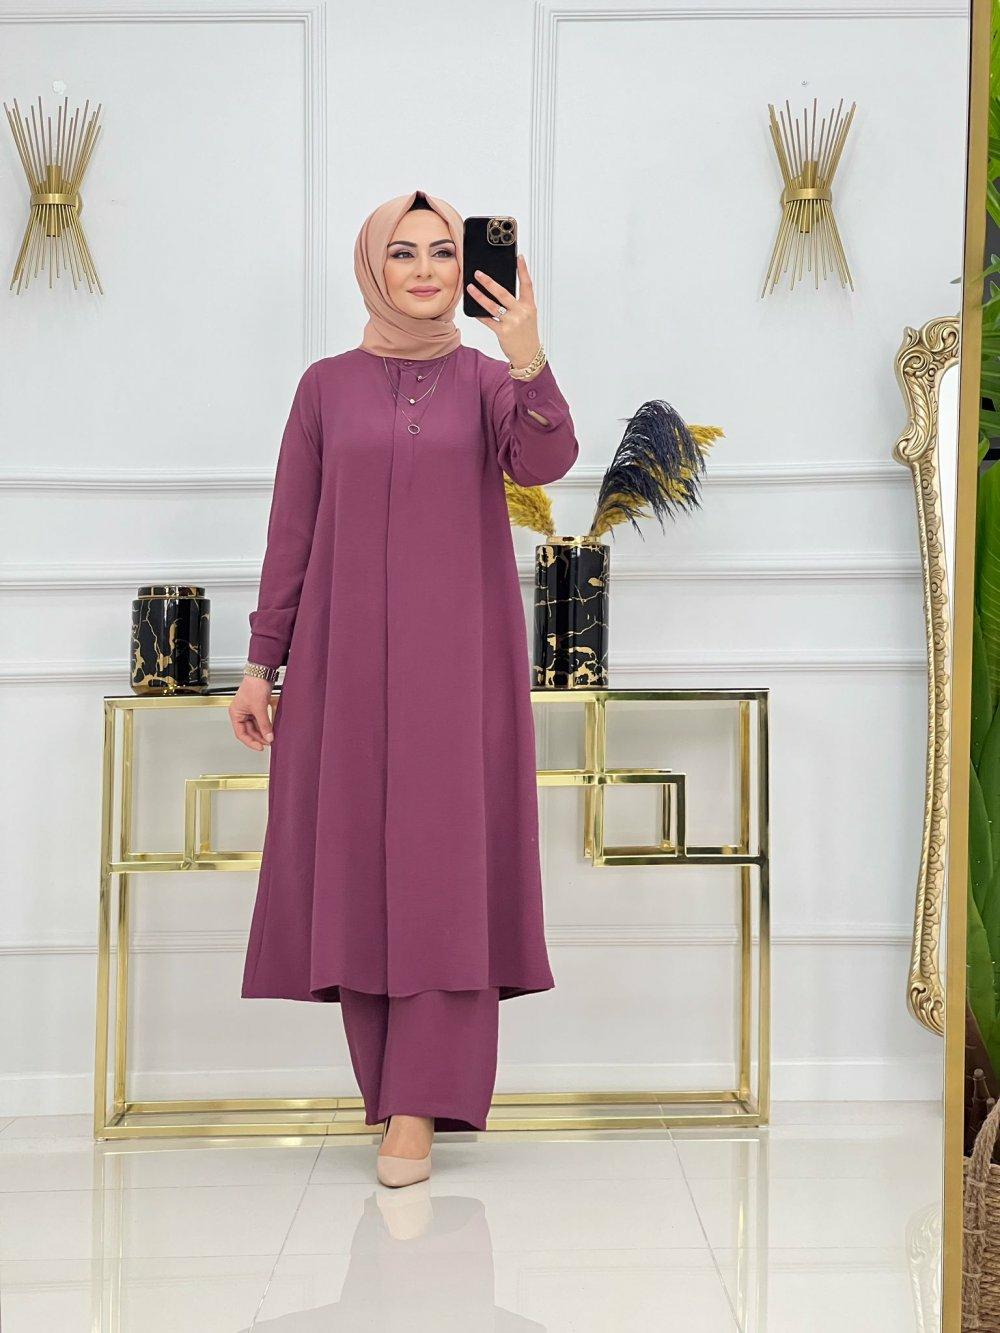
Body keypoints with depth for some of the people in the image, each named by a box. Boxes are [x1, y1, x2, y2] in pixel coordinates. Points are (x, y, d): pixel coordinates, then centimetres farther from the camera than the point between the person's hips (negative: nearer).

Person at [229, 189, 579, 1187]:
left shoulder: (490, 379, 5)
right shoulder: (327, 385, 8)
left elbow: (543, 463, -16)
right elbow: (290, 531, 7)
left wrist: (529, 358, -32)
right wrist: (260, 663, 3)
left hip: (461, 659, -1)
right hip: (345, 660, 1)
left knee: (446, 869, -4)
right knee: (357, 868, 3)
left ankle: (419, 1109, 0)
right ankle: (391, 1086, 17)